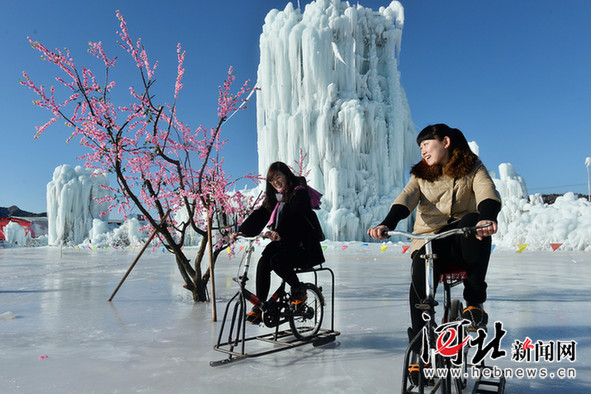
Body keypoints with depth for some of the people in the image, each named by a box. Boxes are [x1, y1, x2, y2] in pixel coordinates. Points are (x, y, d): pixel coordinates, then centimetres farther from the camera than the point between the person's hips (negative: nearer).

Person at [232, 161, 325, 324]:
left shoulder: (300, 194, -12)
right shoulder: (274, 197, 11)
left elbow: (293, 217, -29)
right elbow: (259, 215, 0)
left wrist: (280, 234, -47)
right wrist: (242, 232, -15)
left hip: (304, 245, -7)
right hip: (283, 243, 7)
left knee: (277, 261, -29)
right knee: (263, 263, -16)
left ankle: (299, 291, -3)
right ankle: (259, 307, -7)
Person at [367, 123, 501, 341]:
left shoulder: (473, 167, 8)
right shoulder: (420, 174, 14)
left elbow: (488, 193, -13)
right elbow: (405, 199, -6)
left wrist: (488, 218, -38)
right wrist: (387, 224, -28)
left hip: (462, 239, -1)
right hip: (429, 237, 1)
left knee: (472, 221, -35)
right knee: (420, 278, -29)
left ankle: (475, 301, -20)